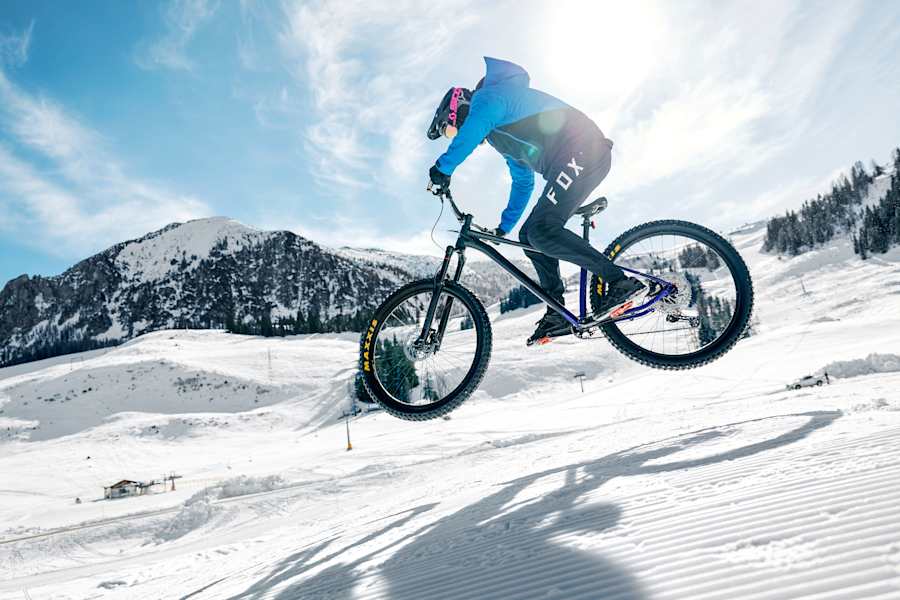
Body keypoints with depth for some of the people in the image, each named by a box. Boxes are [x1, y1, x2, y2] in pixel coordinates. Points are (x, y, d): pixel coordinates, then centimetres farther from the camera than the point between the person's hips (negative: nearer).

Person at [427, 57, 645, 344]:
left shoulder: (488, 97, 2)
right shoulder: (503, 135, 30)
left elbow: (472, 128, -23)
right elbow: (523, 182, 36)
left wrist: (443, 168, -18)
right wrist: (503, 228, 37)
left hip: (579, 152, -10)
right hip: (573, 159, 10)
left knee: (541, 229, -22)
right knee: (530, 235, 7)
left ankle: (619, 280, -20)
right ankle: (557, 313, 6)